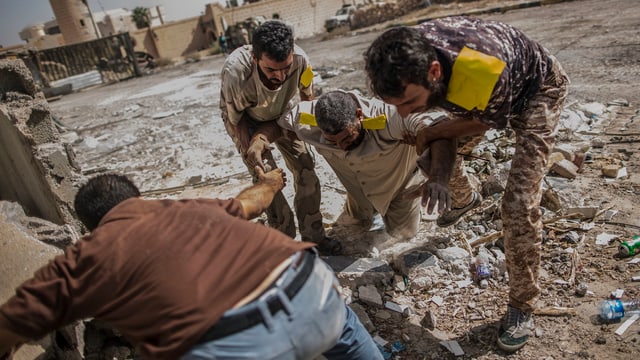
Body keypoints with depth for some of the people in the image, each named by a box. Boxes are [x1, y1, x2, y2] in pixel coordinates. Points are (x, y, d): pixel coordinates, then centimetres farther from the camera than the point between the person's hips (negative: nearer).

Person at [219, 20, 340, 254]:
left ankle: (313, 236, 11)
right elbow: (233, 117, -23)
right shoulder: (235, 70, -41)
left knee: (305, 171, -4)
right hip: (246, 121, -2)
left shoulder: (300, 59, -34)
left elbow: (306, 95, -10)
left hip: (282, 114, 3)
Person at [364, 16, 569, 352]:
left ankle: (521, 306, 4)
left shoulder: (487, 70, -47)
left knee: (519, 203, -16)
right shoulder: (406, 57, -30)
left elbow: (483, 122, -21)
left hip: (536, 89, -6)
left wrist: (432, 133, -18)